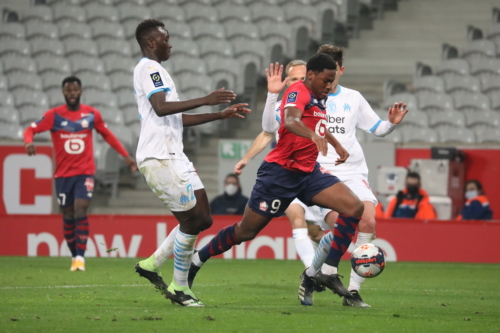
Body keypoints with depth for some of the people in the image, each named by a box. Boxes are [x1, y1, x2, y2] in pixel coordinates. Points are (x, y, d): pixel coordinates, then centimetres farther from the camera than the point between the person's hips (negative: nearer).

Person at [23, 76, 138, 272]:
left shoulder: (92, 114, 1)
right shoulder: (54, 115, -4)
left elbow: (107, 135, 15)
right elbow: (31, 130, -6)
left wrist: (126, 156, 14)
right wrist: (29, 142, -30)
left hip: (85, 172, -1)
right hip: (63, 173, 1)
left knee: (80, 211, -17)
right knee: (68, 216, 5)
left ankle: (80, 258, -17)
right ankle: (74, 257, 20)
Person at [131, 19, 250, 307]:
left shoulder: (155, 70, 24)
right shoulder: (148, 68, -8)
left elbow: (178, 118, 30)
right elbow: (161, 108, -25)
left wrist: (220, 115, 25)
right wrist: (205, 100, -28)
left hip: (174, 156, 10)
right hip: (159, 158, -10)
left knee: (203, 219, 7)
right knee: (192, 220, -9)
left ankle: (152, 264, 14)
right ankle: (179, 288, 1)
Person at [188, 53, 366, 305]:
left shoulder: (319, 99, 10)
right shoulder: (299, 92, -16)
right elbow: (290, 120, -41)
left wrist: (335, 143, 34)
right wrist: (314, 135, -58)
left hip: (308, 173, 8)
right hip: (281, 172, -8)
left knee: (355, 208, -11)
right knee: (246, 231, 1)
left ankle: (328, 272, -10)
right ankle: (195, 261, 22)